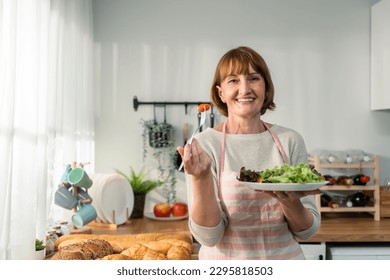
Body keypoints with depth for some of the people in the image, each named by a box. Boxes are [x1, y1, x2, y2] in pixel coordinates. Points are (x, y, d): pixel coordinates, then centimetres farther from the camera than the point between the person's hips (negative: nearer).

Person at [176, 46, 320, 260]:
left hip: (287, 257, 2)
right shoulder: (203, 145, -13)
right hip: (226, 263, -2)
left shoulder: (290, 141, -7)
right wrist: (201, 178, -30)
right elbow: (208, 236, -16)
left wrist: (291, 202, -23)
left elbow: (307, 231, -4)